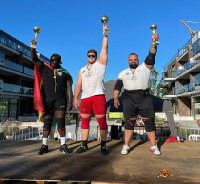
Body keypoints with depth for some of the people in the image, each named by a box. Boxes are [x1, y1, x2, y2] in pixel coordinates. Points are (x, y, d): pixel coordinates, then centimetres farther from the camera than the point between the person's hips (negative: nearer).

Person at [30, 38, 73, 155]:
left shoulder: (65, 73, 9)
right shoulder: (44, 68, 12)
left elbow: (69, 88, 5)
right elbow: (35, 59, -1)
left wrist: (70, 102, -4)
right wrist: (33, 48, -18)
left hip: (60, 100, -1)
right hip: (47, 99, 1)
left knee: (61, 123, 0)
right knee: (47, 123, 4)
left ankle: (63, 145, 9)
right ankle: (44, 146, 12)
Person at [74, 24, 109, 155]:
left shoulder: (100, 64, 11)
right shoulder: (82, 70, 22)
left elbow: (104, 48, 4)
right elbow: (78, 85, 16)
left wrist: (105, 34, -1)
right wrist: (76, 98, 9)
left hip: (98, 96, -4)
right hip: (85, 98, 5)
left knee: (102, 121, -5)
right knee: (84, 121, 5)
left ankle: (103, 145, 3)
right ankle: (84, 145, 14)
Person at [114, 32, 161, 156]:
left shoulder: (145, 68, 13)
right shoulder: (123, 73, 17)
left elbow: (151, 56, 1)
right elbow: (117, 86, 10)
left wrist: (154, 42, -11)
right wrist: (116, 98, -3)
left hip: (144, 99, -1)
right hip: (129, 99, 1)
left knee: (149, 122, -1)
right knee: (129, 122, 0)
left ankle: (153, 146, 8)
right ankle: (126, 146, 7)